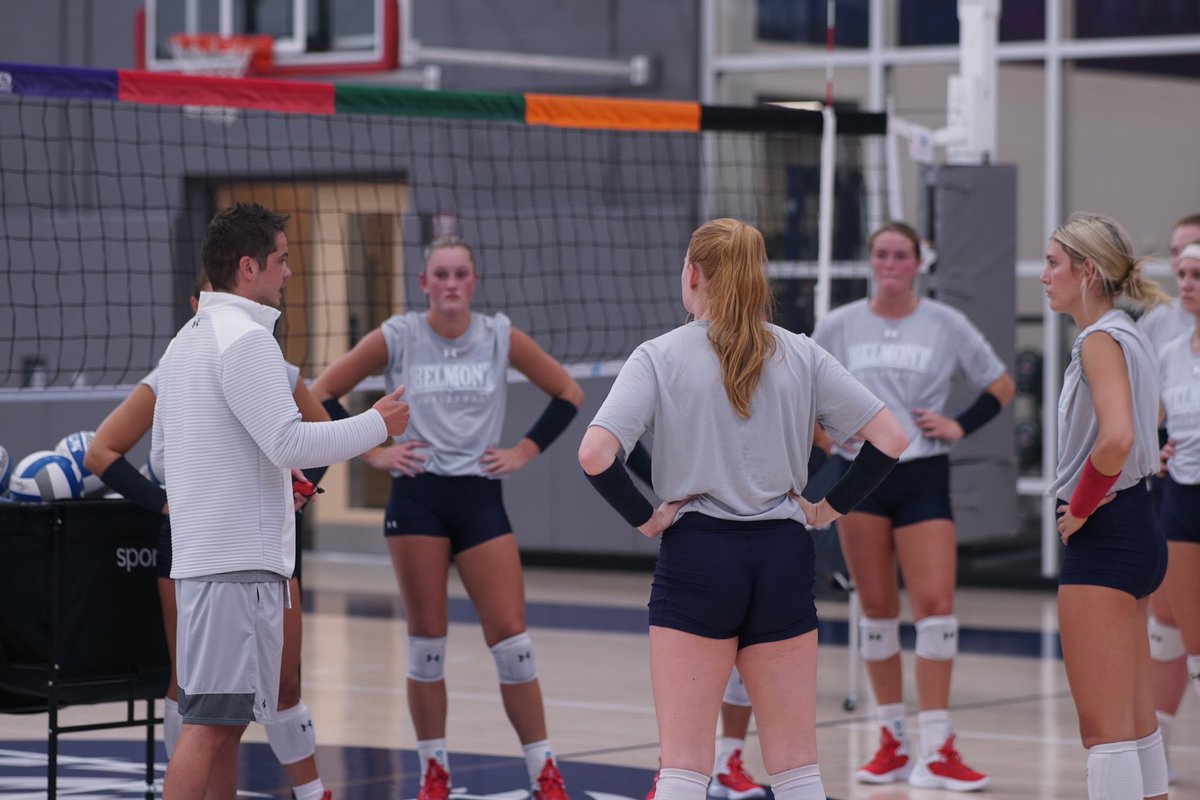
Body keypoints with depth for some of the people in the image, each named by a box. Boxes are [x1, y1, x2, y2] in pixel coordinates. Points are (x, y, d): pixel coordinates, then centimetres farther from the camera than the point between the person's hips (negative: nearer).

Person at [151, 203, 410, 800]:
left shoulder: (186, 341, 18)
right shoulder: (245, 340, -13)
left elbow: (161, 457, 23)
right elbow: (289, 441, -20)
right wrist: (378, 424, -8)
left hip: (200, 555, 10)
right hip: (239, 561, -10)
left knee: (226, 722, 14)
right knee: (211, 722, -12)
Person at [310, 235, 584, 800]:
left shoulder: (501, 336, 1)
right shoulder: (397, 337, -2)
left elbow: (568, 394, 10)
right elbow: (321, 395, 2)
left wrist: (526, 451, 3)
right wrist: (372, 453, -2)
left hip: (480, 499, 1)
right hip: (417, 499, -1)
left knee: (511, 640, -4)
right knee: (426, 641, 2)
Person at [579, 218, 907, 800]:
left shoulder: (659, 356, -4)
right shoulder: (800, 355, 4)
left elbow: (595, 454, -18)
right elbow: (889, 437, 0)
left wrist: (643, 517, -4)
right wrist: (834, 505, 10)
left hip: (696, 554, -3)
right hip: (783, 555, 3)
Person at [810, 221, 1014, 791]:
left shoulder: (946, 325, 2)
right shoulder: (838, 327, 5)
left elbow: (1002, 386, 11)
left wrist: (961, 427, -2)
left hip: (923, 477, -1)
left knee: (936, 604, -12)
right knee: (877, 609, 5)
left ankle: (936, 750, -10)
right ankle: (892, 741, 15)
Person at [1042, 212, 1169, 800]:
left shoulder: (1102, 340, -15)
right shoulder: (1128, 337, 14)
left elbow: (1116, 439, -30)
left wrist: (1080, 509, -16)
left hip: (1103, 535, -10)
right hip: (1135, 528, 10)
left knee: (1103, 728, -7)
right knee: (1136, 720, 15)